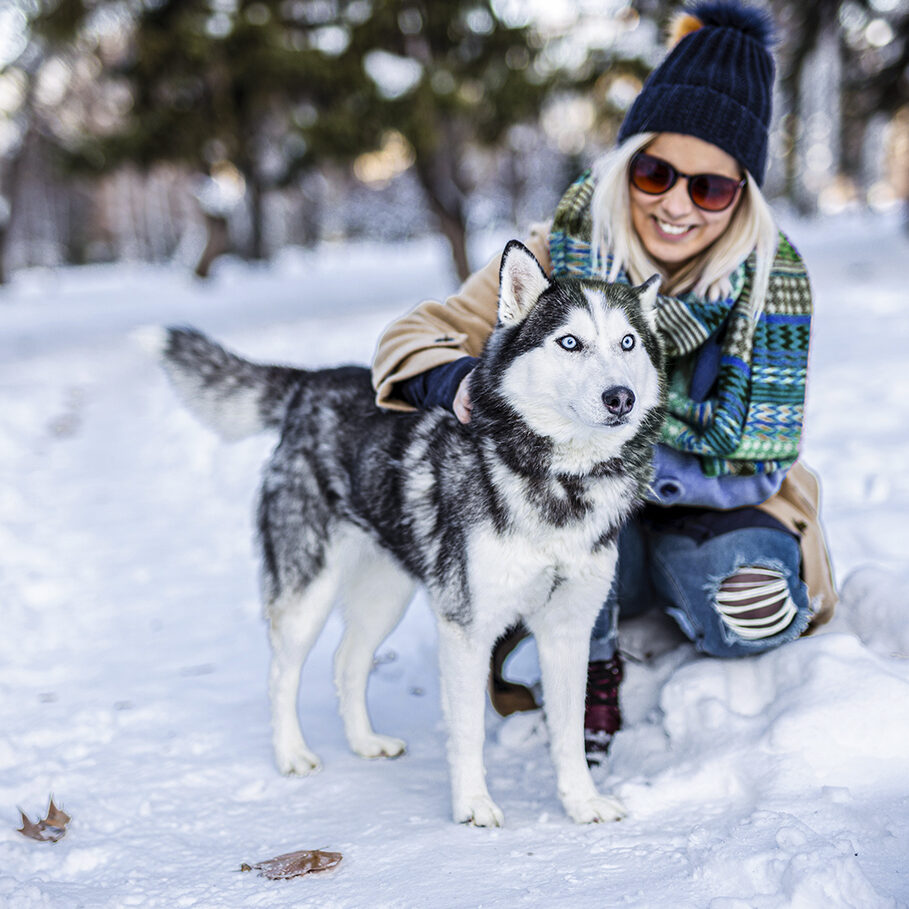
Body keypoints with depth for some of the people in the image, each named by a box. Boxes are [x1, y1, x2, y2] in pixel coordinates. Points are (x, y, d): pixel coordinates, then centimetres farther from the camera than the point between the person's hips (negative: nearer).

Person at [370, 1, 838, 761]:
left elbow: (755, 465, -15)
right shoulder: (563, 254, -13)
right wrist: (461, 379, -35)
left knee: (747, 617, -32)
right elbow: (413, 336, -10)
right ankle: (594, 670, -8)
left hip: (717, 509, 0)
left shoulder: (774, 284, -12)